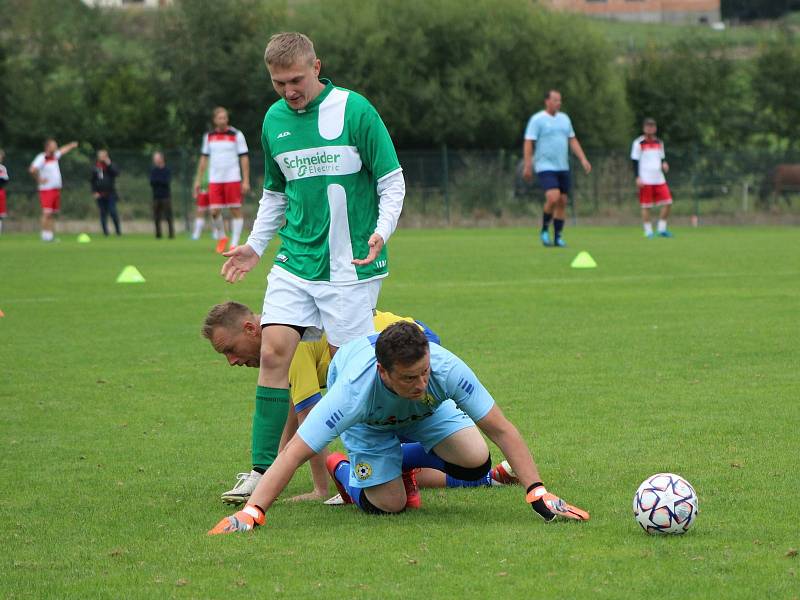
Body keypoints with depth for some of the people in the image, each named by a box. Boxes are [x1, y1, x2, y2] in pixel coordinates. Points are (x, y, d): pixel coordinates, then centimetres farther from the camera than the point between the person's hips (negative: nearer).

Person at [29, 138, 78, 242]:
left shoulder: (55, 156, 12)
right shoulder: (41, 158, -14)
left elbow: (62, 150, 35)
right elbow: (32, 170, -28)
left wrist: (72, 146, 46)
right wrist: (39, 180, -18)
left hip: (56, 189, 8)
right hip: (46, 190, -8)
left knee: (53, 214, 8)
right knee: (47, 213, -13)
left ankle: (52, 235, 10)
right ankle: (45, 234, -12)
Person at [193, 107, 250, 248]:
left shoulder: (237, 135, 0)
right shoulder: (209, 136, 10)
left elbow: (244, 158, -2)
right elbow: (204, 159, 17)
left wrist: (246, 181, -8)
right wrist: (198, 181, 12)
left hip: (233, 179, -3)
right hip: (214, 180, 3)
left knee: (236, 211, -3)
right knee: (215, 212, -5)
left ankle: (234, 244, 1)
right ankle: (221, 236, 18)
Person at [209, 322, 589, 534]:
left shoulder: (446, 369, -41)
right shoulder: (354, 389, -47)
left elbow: (501, 430, -33)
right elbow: (294, 453, -47)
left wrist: (538, 495, -39)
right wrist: (250, 514, -57)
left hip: (426, 412, 3)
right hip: (369, 419, -3)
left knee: (476, 461, -17)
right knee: (389, 504, -15)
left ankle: (403, 462, 14)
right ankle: (342, 469, 19)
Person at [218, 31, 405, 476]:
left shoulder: (355, 110, -8)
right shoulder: (274, 120, 9)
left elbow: (392, 181, -4)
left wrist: (382, 231, -19)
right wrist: (255, 246, 12)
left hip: (351, 264, -4)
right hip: (294, 262, 4)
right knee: (274, 352, -8)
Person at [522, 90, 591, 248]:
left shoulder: (564, 118, 13)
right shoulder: (537, 119, -6)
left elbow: (572, 140, 17)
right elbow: (528, 143, -8)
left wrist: (583, 159, 6)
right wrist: (527, 166, -15)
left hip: (563, 168, 6)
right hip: (545, 167, -6)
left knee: (563, 202, 4)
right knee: (553, 198, -21)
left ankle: (558, 237, 12)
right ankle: (544, 230, 0)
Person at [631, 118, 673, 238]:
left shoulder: (659, 143, 14)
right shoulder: (639, 143, -3)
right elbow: (635, 161, -4)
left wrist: (664, 164, 0)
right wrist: (637, 177, -13)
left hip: (659, 179, 5)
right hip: (645, 180, -5)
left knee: (667, 203, -1)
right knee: (646, 206, -3)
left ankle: (662, 229, 10)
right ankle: (648, 231, 6)